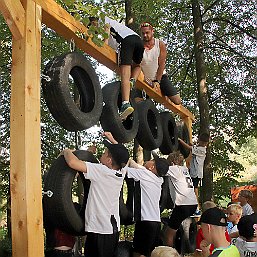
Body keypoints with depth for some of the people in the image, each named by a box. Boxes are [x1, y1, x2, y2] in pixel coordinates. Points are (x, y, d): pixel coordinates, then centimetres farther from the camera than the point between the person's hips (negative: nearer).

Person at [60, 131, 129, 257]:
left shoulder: (101, 171, -19)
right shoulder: (121, 173, 1)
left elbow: (72, 162, -26)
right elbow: (122, 155, 24)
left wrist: (66, 151, -6)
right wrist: (111, 139, 31)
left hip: (99, 229, -8)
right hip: (114, 228, 8)